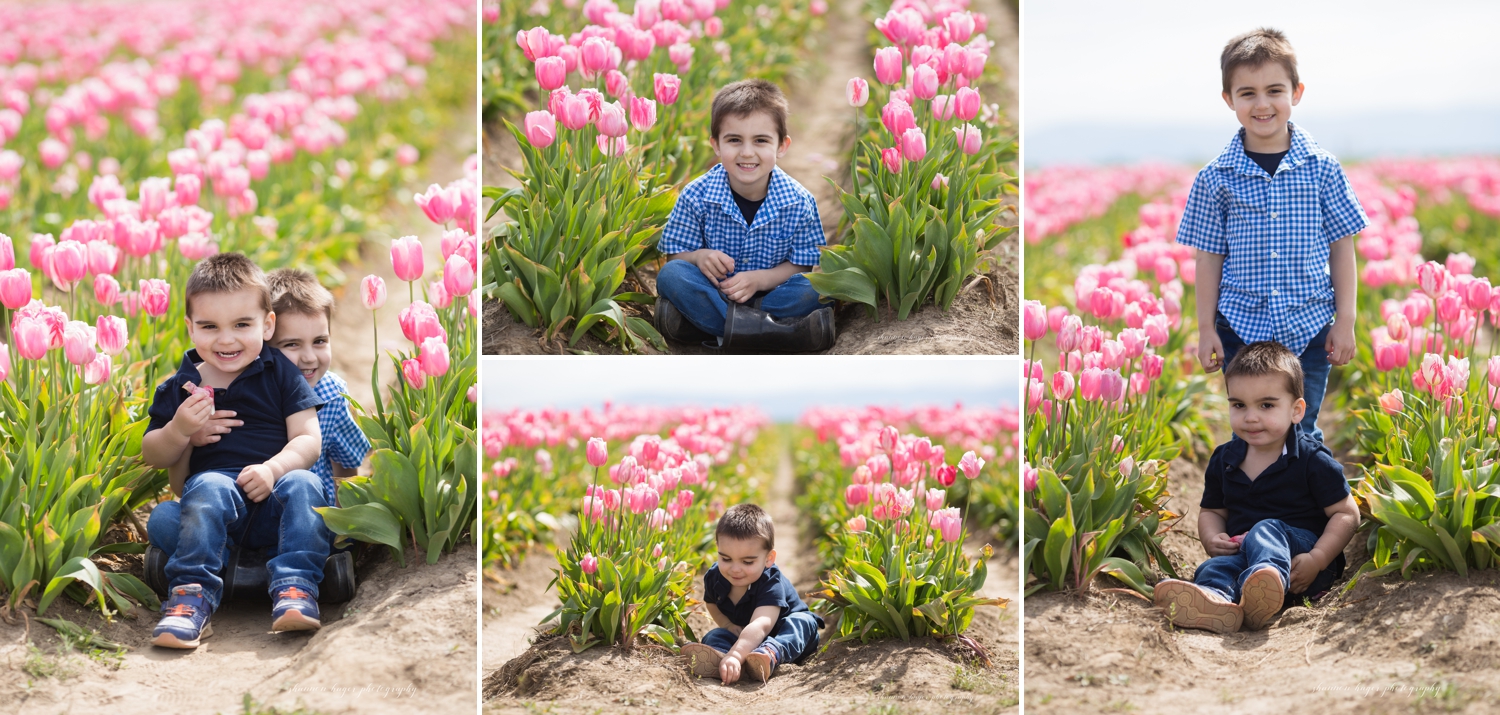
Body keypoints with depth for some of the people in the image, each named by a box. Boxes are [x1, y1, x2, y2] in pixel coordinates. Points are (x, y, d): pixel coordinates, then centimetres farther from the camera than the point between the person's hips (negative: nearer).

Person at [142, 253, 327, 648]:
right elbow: (152, 456, 10)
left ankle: (294, 588, -38)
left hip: (274, 508, 0)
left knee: (303, 484, -30)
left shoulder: (281, 374, 6)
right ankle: (193, 594, -36)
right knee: (208, 486, -32)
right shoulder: (180, 389, 8)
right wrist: (178, 430, -12)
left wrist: (272, 468, -20)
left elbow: (308, 438, -1)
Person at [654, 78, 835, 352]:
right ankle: (770, 330, -33)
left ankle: (700, 322, -28)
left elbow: (802, 266, -6)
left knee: (814, 290, -29)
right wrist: (698, 257, -27)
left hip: (769, 291, 0)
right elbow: (675, 256, -4)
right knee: (670, 275, -27)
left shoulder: (798, 202, -12)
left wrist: (759, 279, -24)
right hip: (714, 291, 0)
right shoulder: (696, 196, -12)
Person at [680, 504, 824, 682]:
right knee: (714, 636, -21)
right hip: (742, 635, 5)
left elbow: (759, 627, -54)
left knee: (801, 622, -35)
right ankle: (718, 657, -58)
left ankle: (770, 653, -66)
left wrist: (735, 656, -71)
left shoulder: (771, 584, -36)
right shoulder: (714, 577, -16)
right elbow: (712, 603, 10)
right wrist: (727, 624, -13)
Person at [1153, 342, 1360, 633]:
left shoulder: (1312, 460, -5)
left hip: (1299, 557, -5)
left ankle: (1267, 585, -71)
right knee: (1212, 568, -29)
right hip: (1241, 552, 5)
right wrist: (1212, 538, -1)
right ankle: (1214, 599, -67)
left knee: (1265, 532, -36)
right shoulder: (1224, 459, 11)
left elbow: (1346, 514, -4)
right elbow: (1211, 511, 24)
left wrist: (1317, 560, -18)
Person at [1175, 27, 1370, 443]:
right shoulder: (1216, 179, -3)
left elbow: (1341, 247, 3)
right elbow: (1208, 257, 3)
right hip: (1242, 329, 0)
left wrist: (1345, 320, 1)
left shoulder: (1322, 169, -2)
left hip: (1309, 330, 0)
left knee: (1301, 434, 5)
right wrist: (1207, 329, 3)